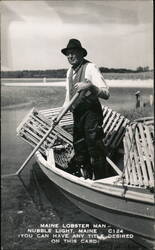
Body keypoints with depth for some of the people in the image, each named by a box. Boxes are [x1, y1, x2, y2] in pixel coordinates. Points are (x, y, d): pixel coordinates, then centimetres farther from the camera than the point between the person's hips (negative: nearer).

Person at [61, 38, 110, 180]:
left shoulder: (90, 68, -12)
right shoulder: (70, 72, 12)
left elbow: (106, 93, -21)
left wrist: (89, 86, -36)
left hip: (91, 113, -8)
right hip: (77, 114, 8)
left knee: (94, 148, -6)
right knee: (79, 148, 14)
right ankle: (86, 178, 32)